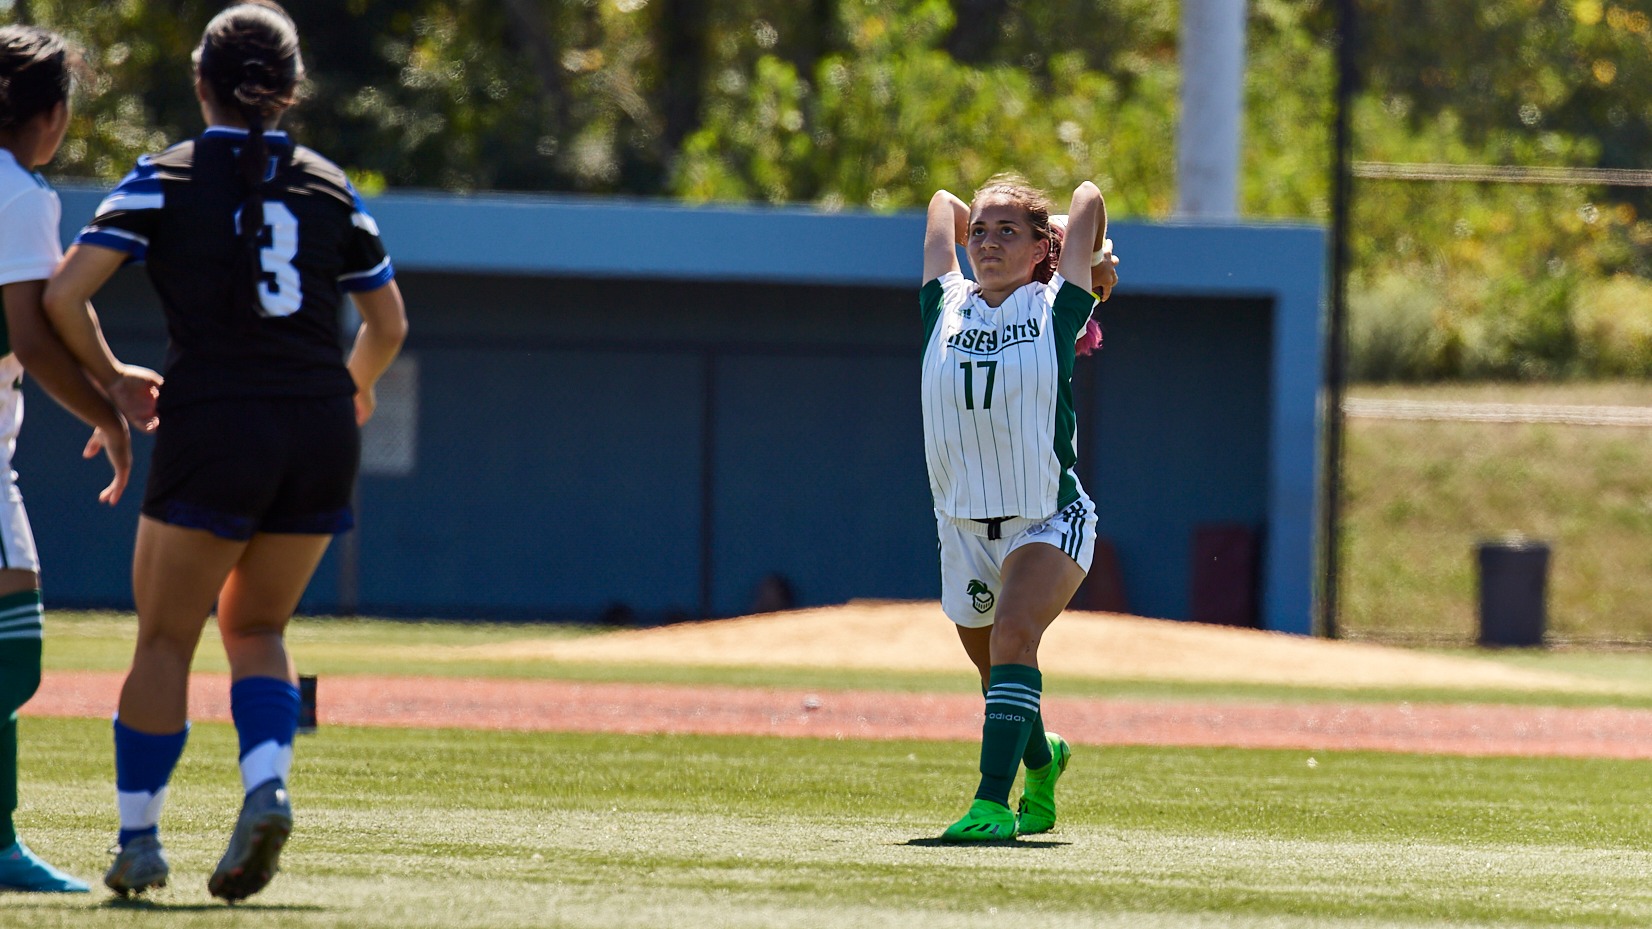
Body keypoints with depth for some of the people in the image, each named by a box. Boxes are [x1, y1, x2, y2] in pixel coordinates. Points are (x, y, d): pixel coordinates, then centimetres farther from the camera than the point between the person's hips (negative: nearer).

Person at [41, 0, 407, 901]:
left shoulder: (165, 179, 0)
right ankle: (266, 785, -7)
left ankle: (137, 839, 9)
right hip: (318, 437, 3)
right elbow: (388, 325, 16)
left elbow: (64, 293, -8)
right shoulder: (329, 187, 9)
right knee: (255, 629, 18)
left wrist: (110, 386, 7)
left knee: (166, 637, 9)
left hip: (213, 428, -3)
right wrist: (351, 389, 37)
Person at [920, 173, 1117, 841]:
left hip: (1048, 520, -4)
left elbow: (1088, 199, 3)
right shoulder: (947, 306, 2)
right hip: (963, 526, 5)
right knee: (993, 665, 18)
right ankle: (1040, 762, 49)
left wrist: (1095, 262, 19)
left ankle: (993, 802, -35)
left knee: (1013, 632, -29)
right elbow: (942, 202, 15)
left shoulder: (1055, 308, -5)